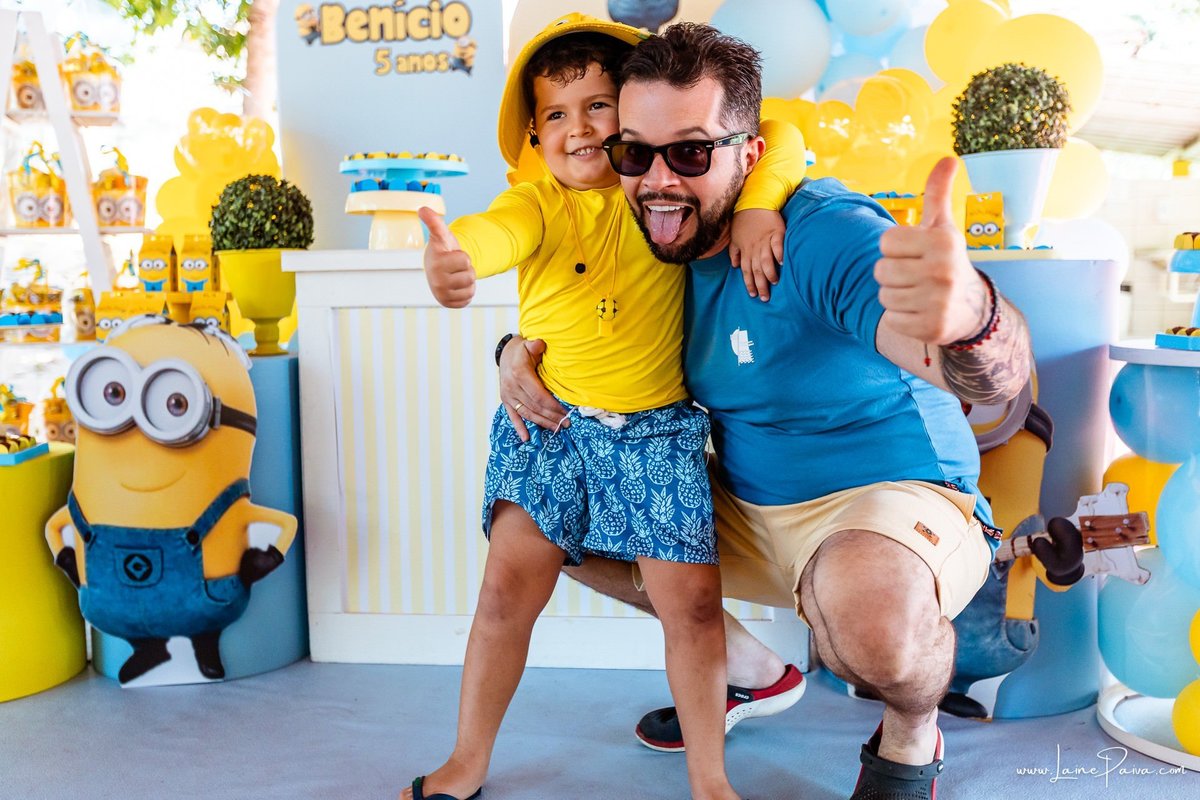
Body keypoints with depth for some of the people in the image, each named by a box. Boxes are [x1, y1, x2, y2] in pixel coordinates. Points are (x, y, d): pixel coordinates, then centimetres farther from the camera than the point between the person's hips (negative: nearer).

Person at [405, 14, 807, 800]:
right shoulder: (536, 204, -2)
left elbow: (781, 140, 2)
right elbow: (499, 232, -26)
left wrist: (759, 204, -17)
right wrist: (456, 257, -49)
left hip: (656, 431, 0)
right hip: (549, 426, 0)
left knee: (693, 601, 0)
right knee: (508, 589, 1)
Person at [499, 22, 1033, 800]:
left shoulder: (821, 232, -25)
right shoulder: (661, 246, -3)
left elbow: (999, 376, -40)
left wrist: (967, 314, -65)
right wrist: (519, 350, -11)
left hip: (897, 494, -7)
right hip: (748, 514, 7)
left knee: (868, 605, -41)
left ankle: (912, 736, 0)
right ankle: (751, 669, 19)